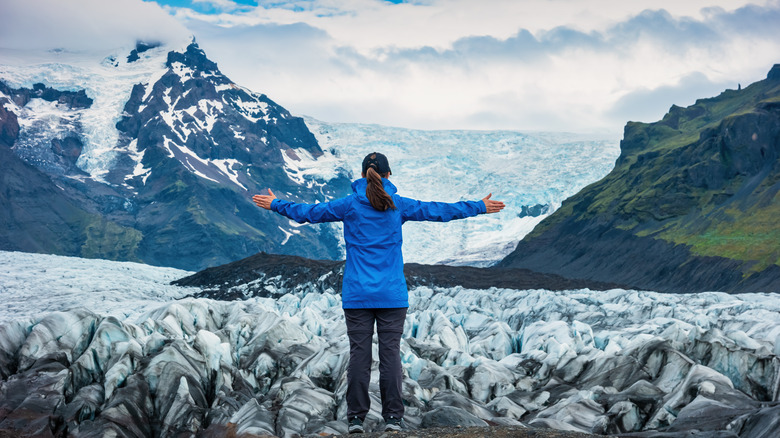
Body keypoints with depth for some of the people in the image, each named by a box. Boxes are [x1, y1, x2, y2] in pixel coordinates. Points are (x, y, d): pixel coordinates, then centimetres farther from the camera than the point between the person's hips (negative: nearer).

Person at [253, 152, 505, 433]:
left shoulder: (349, 205, 1)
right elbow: (440, 211, 7)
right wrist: (480, 207, 17)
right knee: (390, 354, 2)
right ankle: (393, 417, 2)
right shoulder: (398, 206, 1)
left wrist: (275, 205, 25)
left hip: (357, 295, 0)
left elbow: (308, 212, 10)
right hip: (392, 295, 0)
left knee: (359, 354, 2)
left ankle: (356, 417, 5)